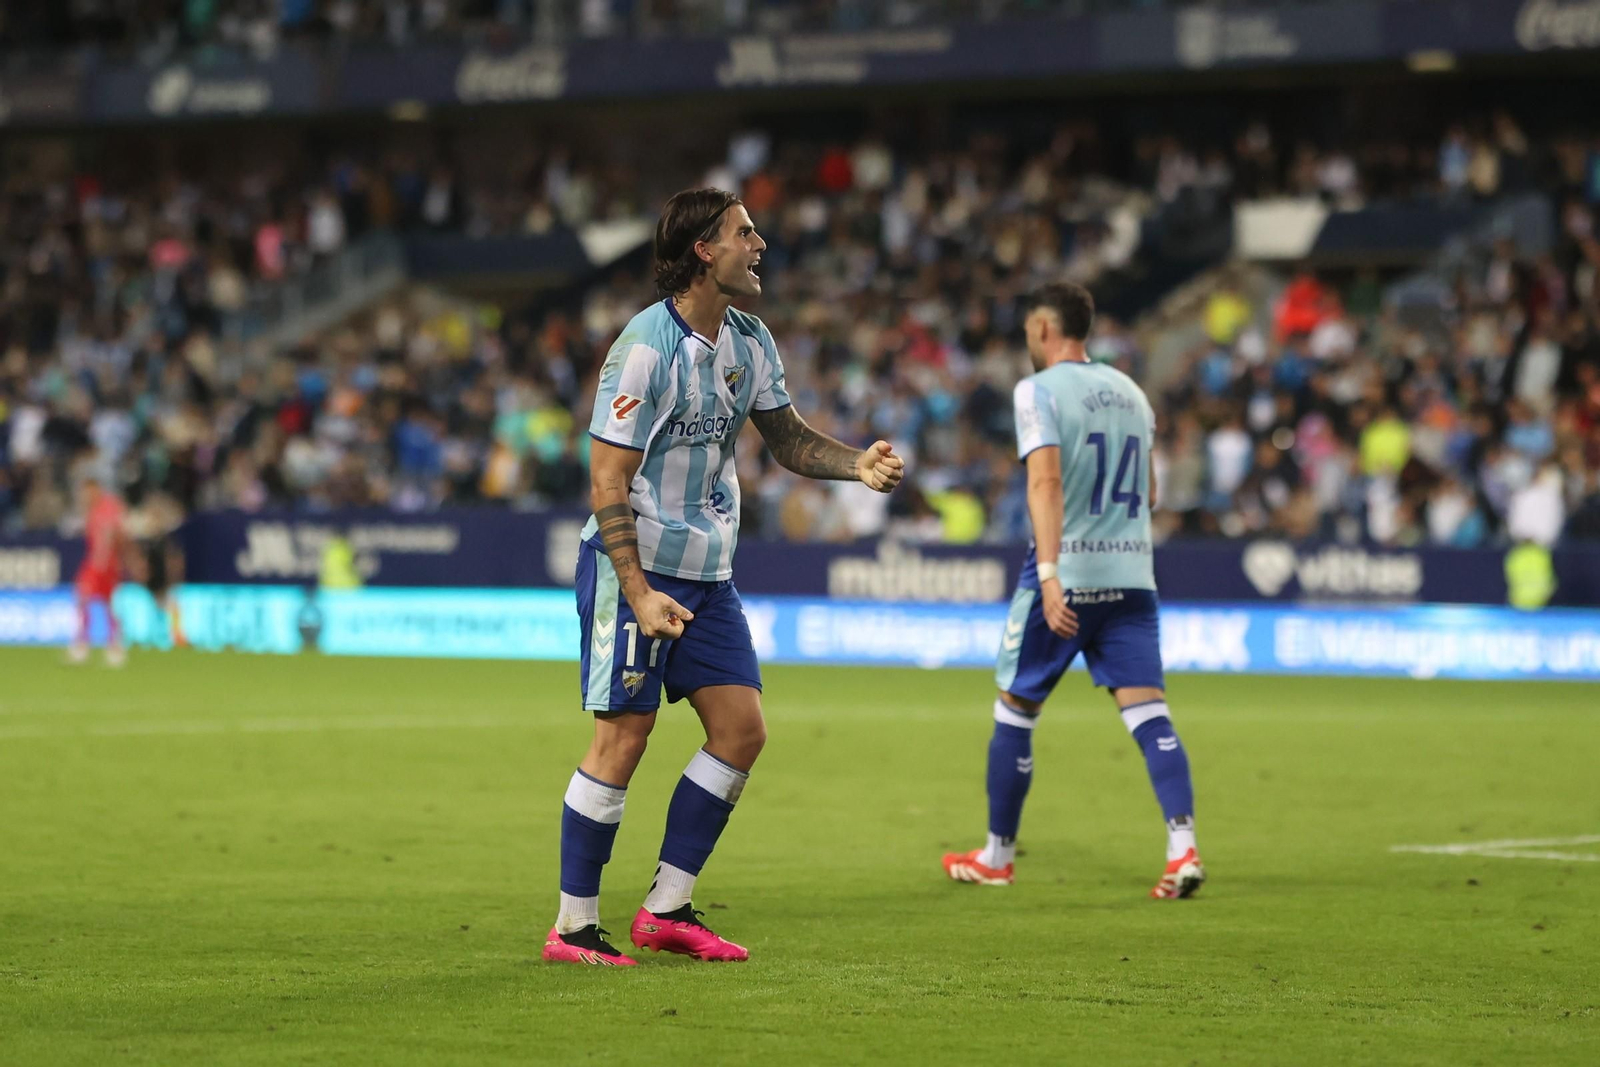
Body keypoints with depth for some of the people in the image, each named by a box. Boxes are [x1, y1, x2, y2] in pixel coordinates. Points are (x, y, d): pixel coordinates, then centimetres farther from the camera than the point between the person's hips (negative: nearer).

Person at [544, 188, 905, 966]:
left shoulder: (749, 342, 6)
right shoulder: (647, 347, -18)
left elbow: (788, 438, 17)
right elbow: (607, 482, -18)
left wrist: (859, 464, -3)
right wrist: (639, 595, -23)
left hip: (707, 576, 8)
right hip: (634, 569, -8)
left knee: (742, 729, 3)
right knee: (622, 739, -7)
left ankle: (666, 908, 11)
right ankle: (573, 927, 2)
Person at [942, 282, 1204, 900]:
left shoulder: (1039, 391, -6)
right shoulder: (1129, 392, 14)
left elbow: (1046, 480, -19)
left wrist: (1049, 571, -27)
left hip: (1065, 576, -5)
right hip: (1132, 574, 5)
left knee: (1014, 711, 11)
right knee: (1149, 713, -3)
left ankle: (997, 856, 20)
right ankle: (1183, 849, -20)